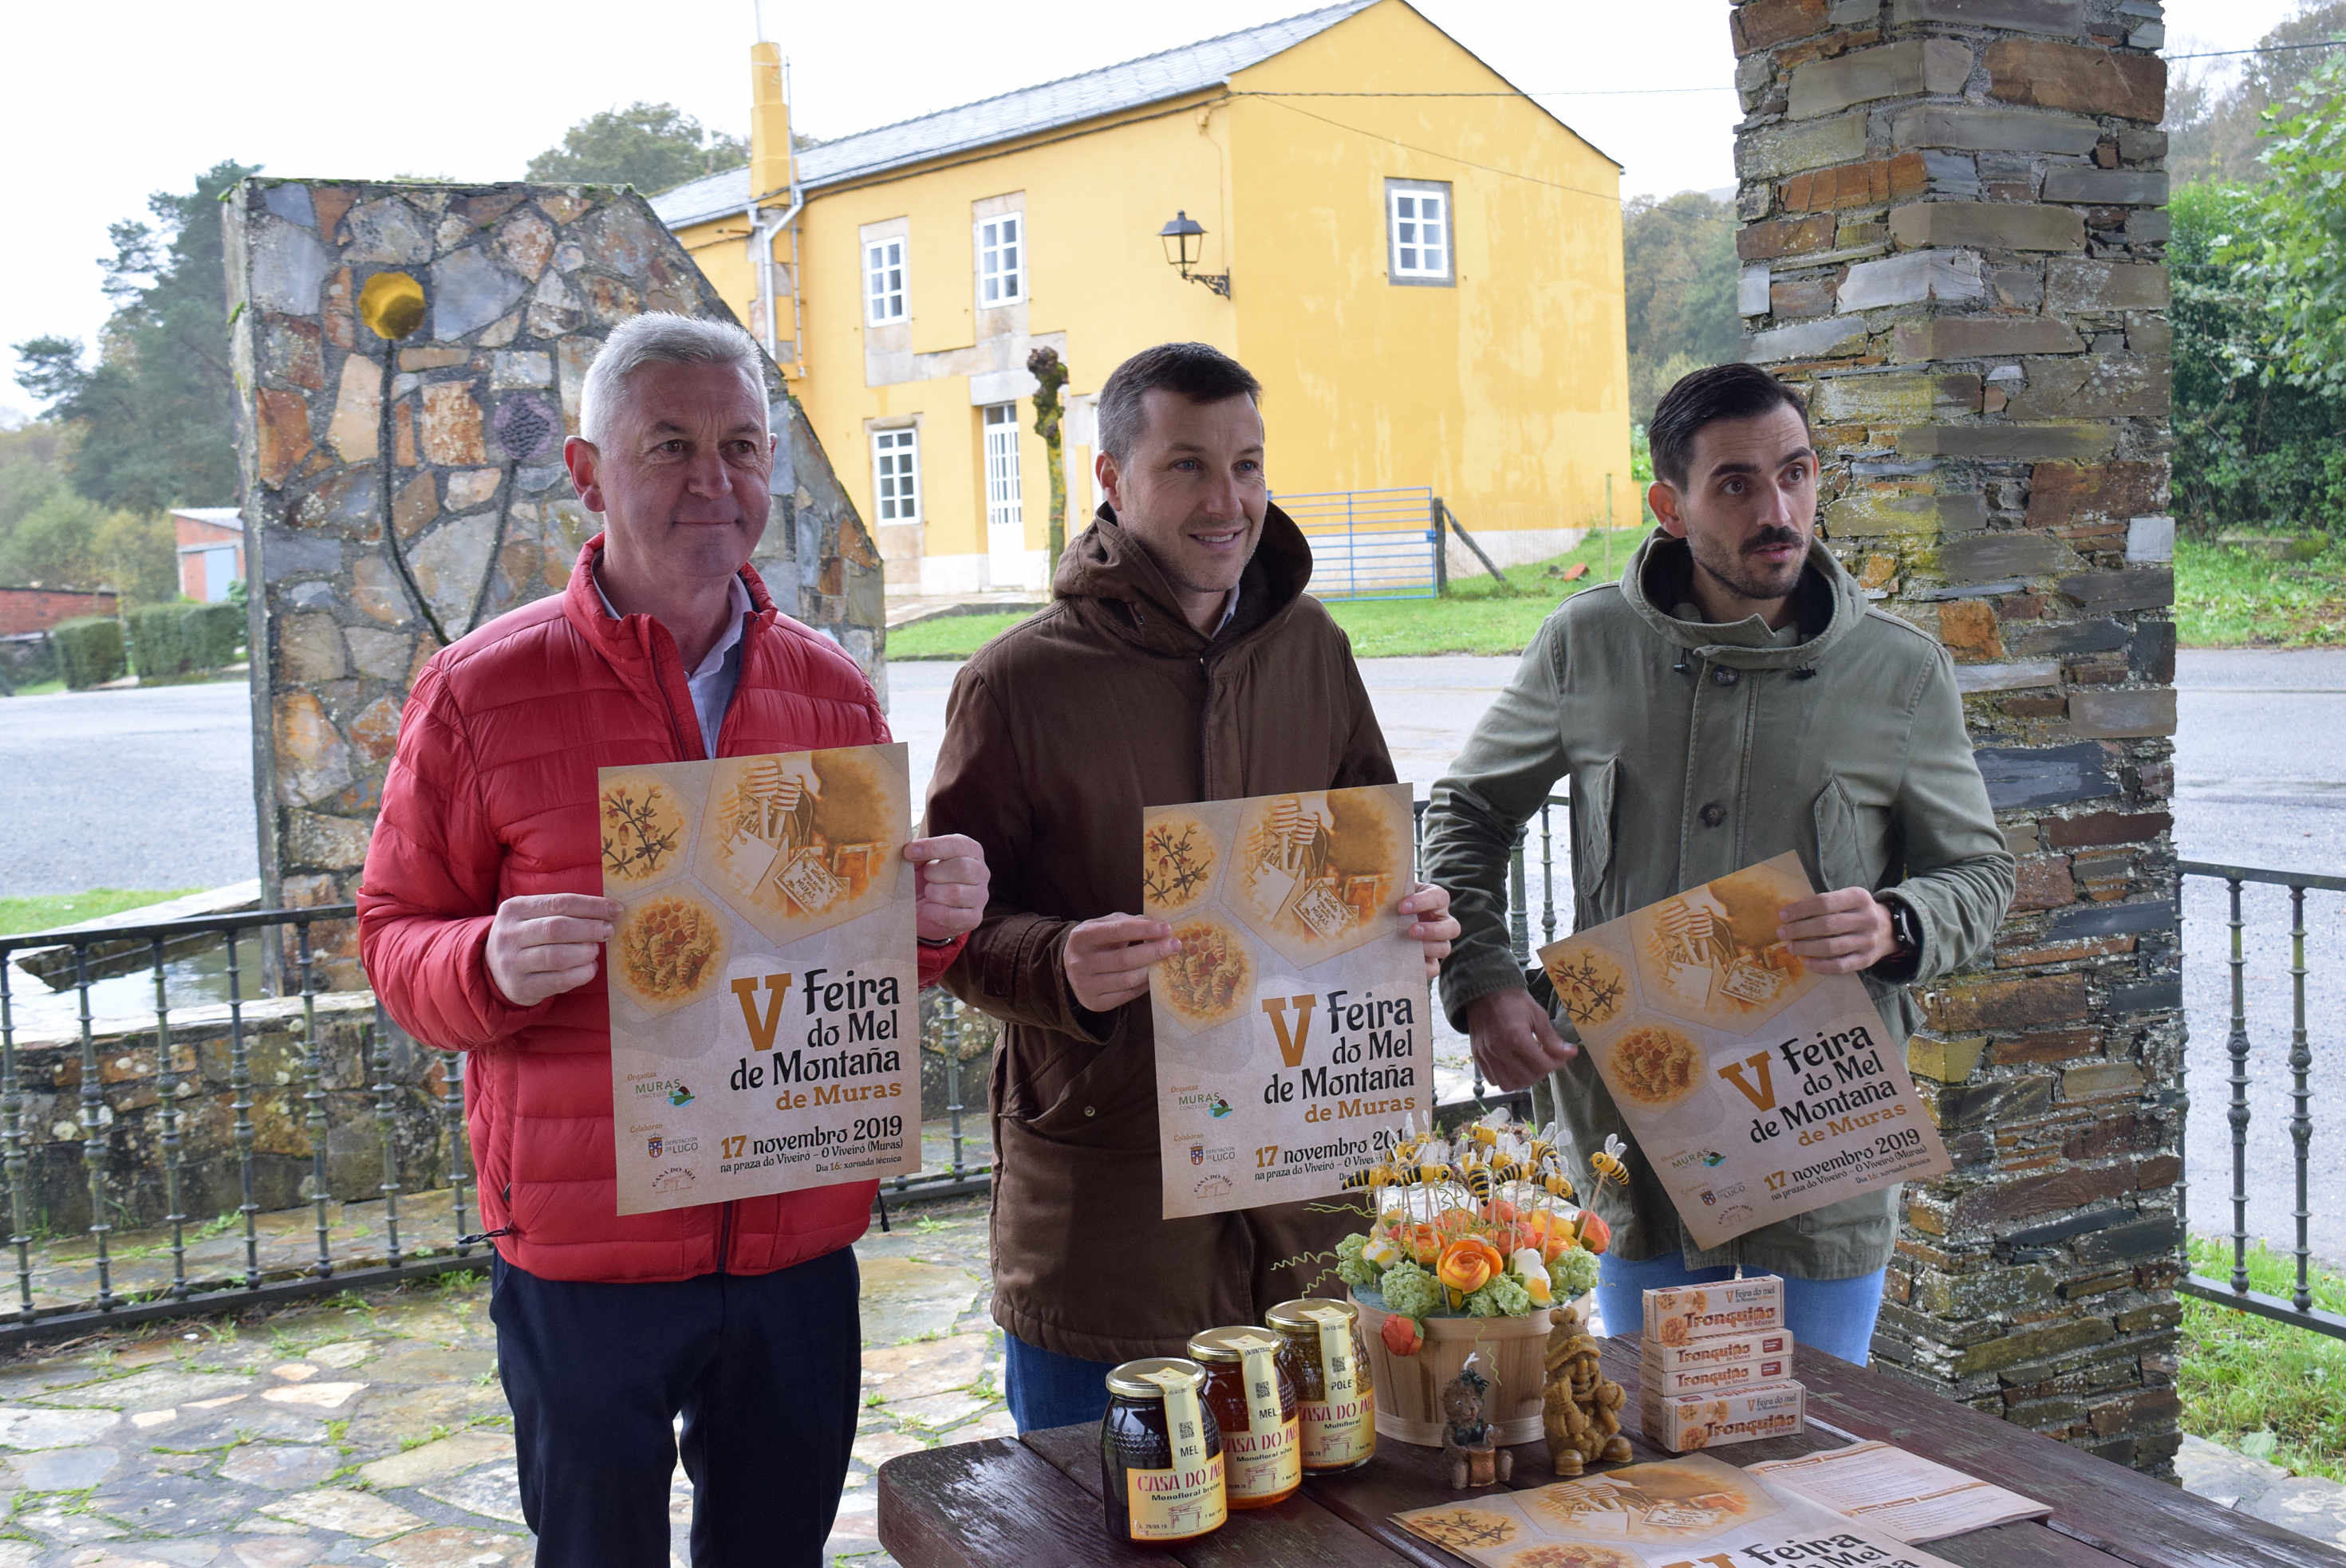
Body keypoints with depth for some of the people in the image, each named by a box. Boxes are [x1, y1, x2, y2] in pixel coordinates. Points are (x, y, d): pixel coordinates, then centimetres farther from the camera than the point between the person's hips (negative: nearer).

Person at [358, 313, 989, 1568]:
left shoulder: (831, 689, 5)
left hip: (800, 1239, 4)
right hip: (583, 1258, -3)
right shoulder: (481, 689, -7)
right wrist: (493, 966, -24)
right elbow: (394, 942, -3)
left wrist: (931, 922, -8)